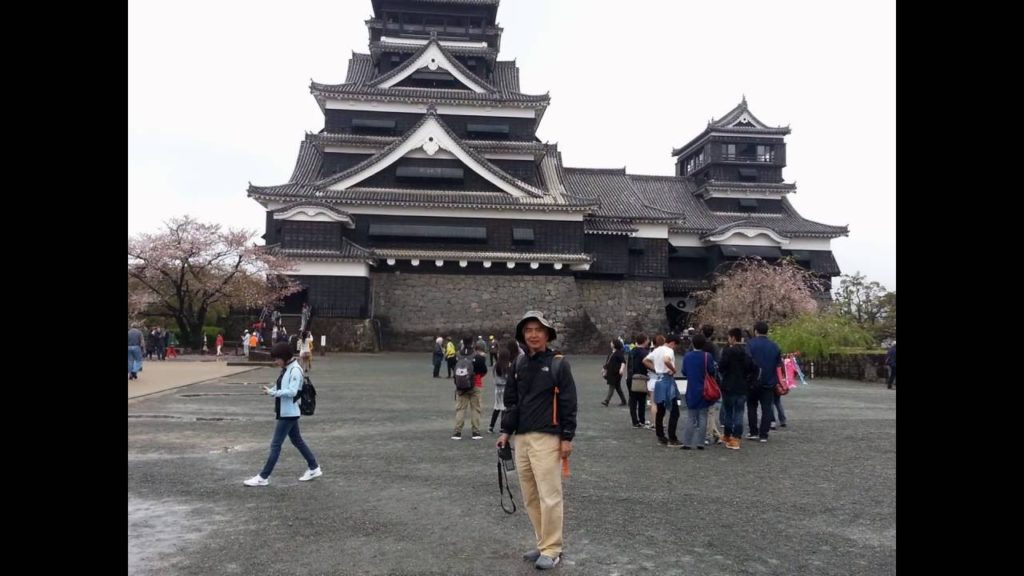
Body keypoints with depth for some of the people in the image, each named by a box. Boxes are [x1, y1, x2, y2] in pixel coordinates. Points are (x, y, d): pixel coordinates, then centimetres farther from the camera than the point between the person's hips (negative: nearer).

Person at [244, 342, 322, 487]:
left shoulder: (295, 370, -19)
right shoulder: (286, 369, 10)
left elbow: (292, 392, -26)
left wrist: (272, 392, -24)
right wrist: (272, 390, -5)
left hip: (289, 413, -10)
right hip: (286, 412, 10)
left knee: (275, 445, -3)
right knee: (297, 441, 17)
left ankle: (263, 477, 4)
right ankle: (314, 469, 26)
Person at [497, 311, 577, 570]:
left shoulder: (558, 364, -4)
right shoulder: (519, 365, 11)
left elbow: (568, 404, -6)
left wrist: (567, 438, -9)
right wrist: (506, 431, 9)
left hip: (547, 439, -6)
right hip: (522, 438, 6)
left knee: (549, 496, -4)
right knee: (530, 497, 10)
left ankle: (551, 550, 7)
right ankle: (543, 544, 22)